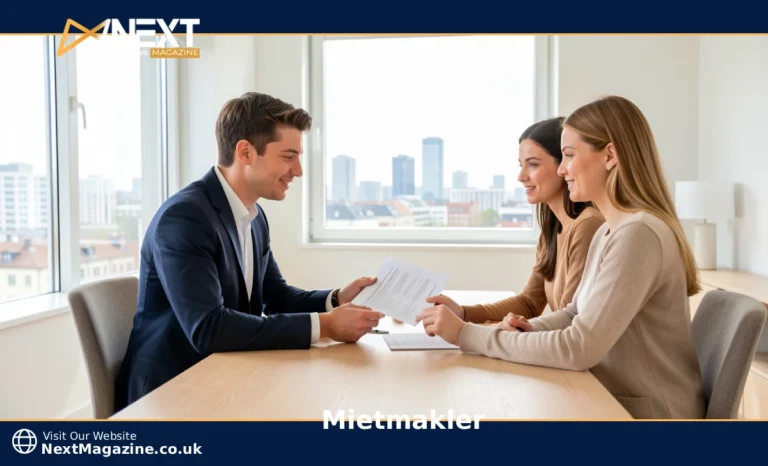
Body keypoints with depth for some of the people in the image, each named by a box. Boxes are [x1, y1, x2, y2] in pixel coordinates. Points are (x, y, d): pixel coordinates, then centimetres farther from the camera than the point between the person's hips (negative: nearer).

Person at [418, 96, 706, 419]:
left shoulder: (638, 234, -23)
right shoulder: (607, 232, 7)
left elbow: (578, 349, -27)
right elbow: (577, 314, 13)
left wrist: (466, 334, -22)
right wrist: (531, 329, -8)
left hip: (647, 413, -7)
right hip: (615, 401, 7)